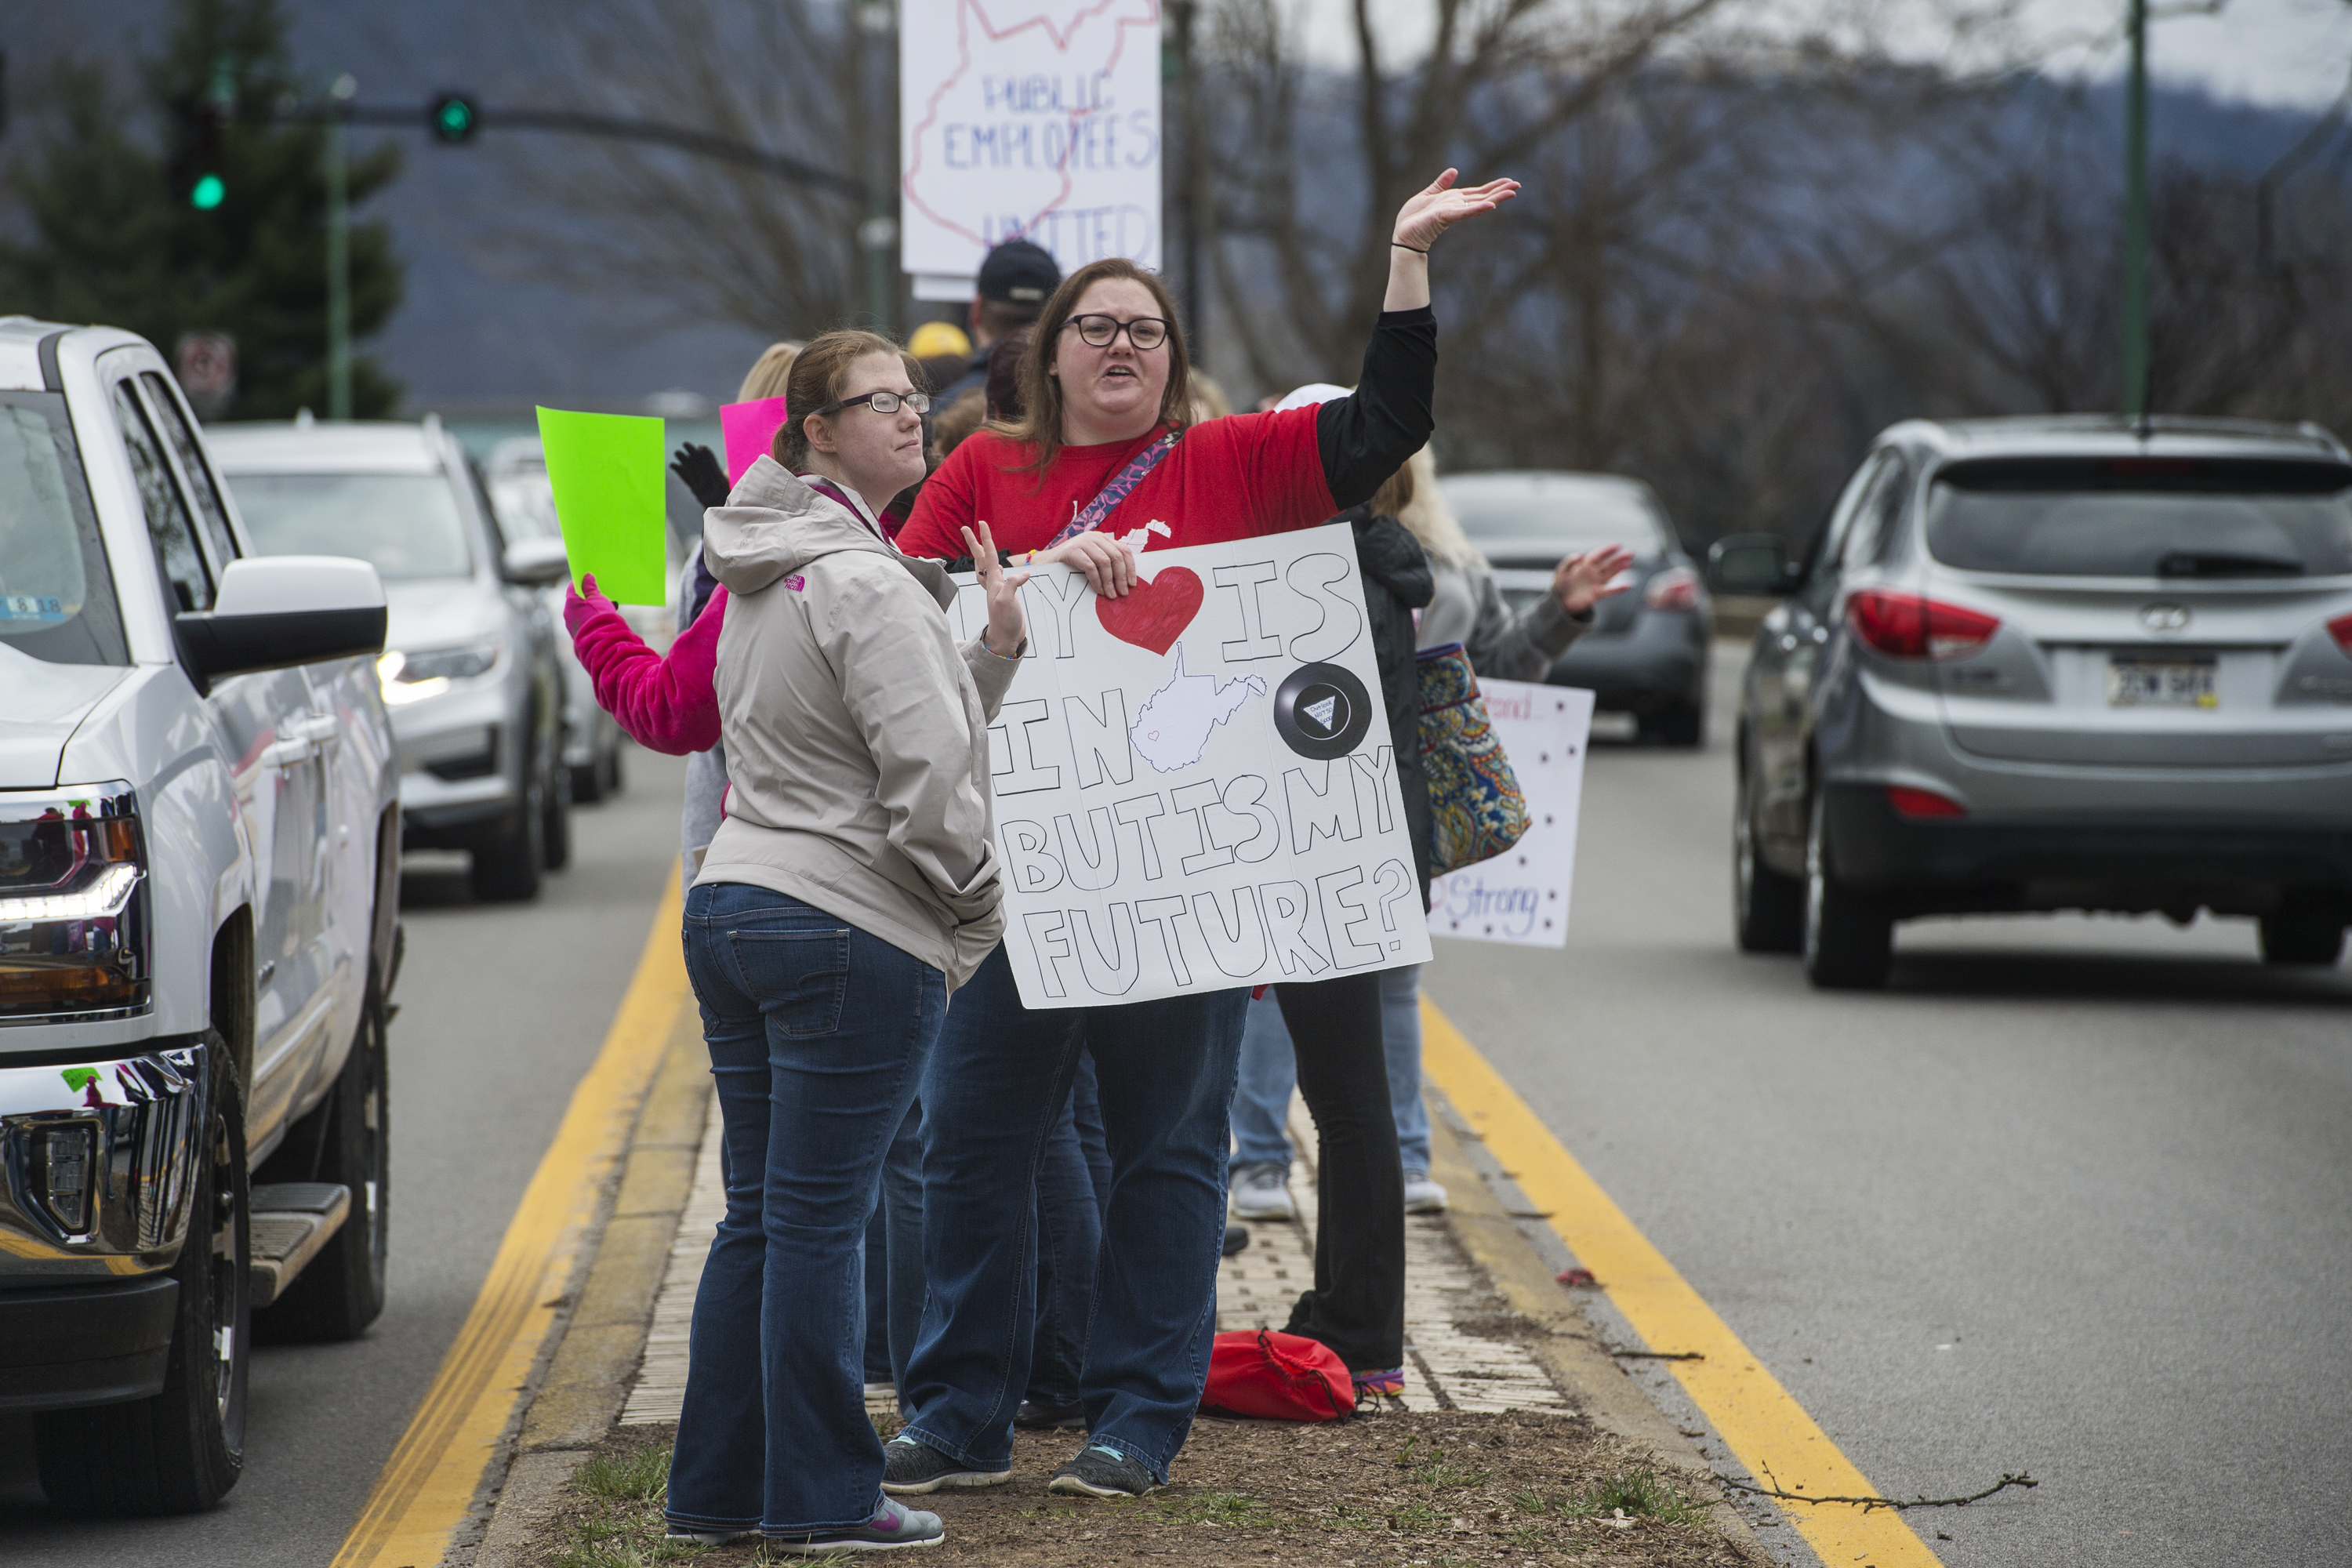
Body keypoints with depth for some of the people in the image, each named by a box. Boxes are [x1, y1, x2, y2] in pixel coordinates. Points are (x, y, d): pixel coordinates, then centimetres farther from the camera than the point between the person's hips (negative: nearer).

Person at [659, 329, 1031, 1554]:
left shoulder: (758, 581, 16)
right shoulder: (864, 584, -14)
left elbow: (927, 719, 19)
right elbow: (929, 780, -17)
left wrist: (996, 644, 8)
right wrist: (980, 903, -3)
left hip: (730, 905, 9)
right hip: (851, 927, -9)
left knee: (760, 1215, 13)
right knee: (818, 1221, -3)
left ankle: (715, 1490, 16)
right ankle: (820, 1500, 2)